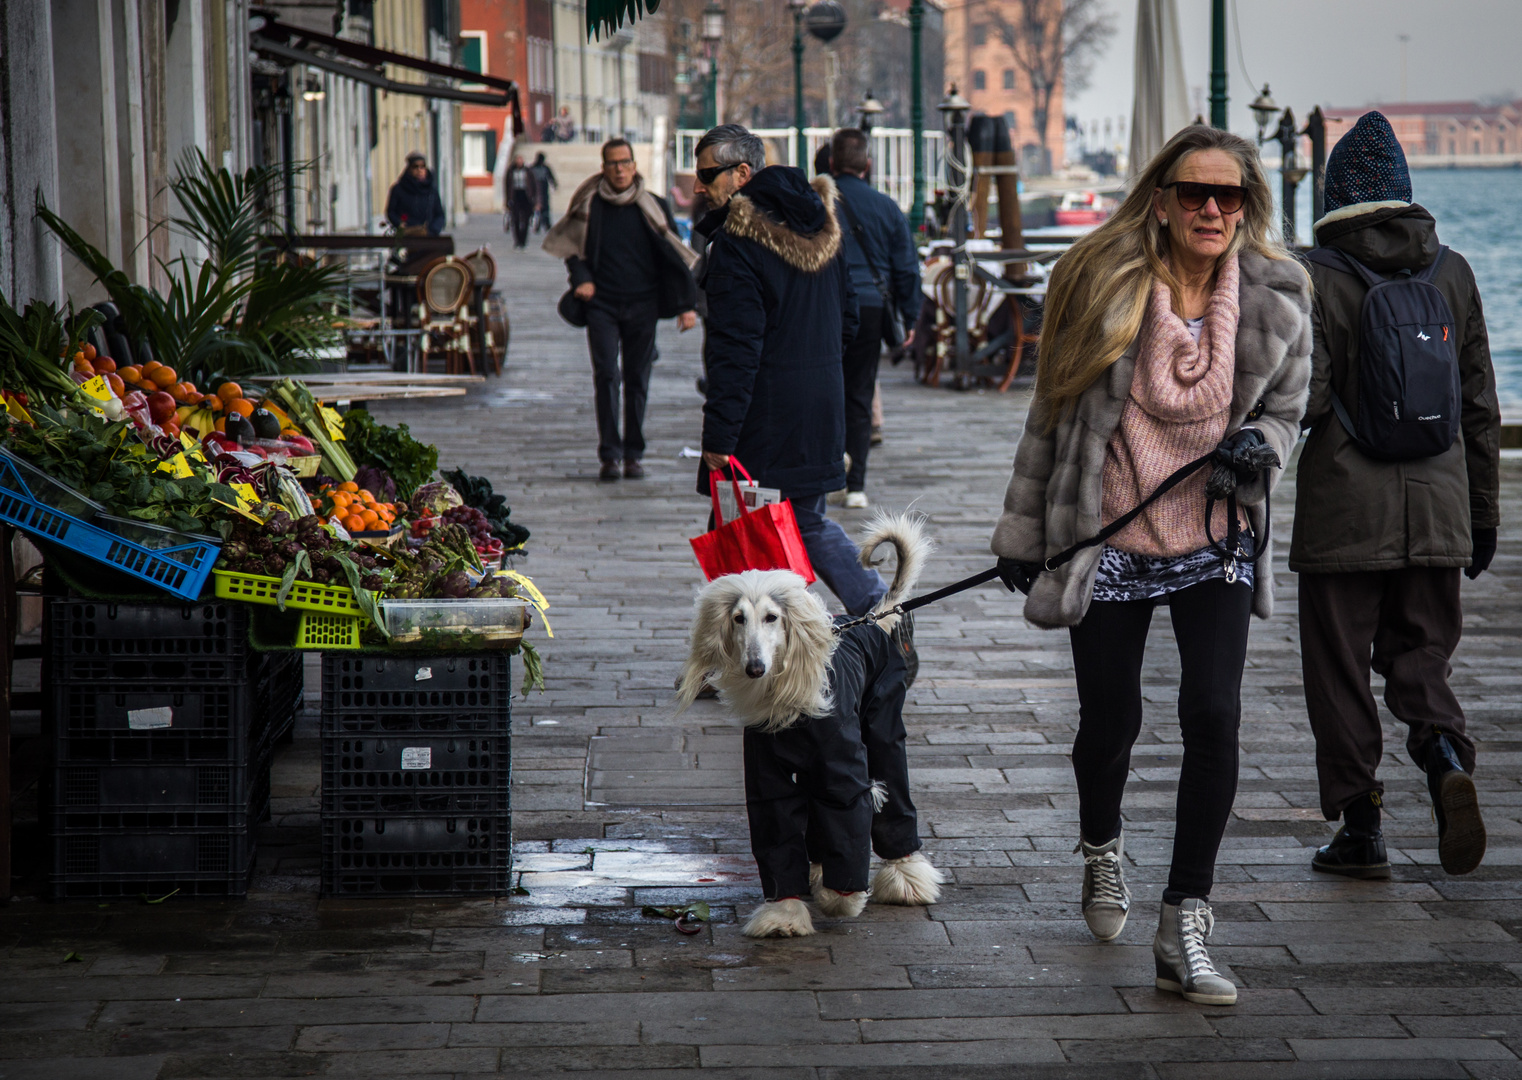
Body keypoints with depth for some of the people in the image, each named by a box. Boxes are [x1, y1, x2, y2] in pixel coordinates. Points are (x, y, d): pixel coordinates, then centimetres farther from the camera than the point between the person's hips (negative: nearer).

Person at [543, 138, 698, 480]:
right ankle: (609, 454, -7)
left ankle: (633, 454, 11)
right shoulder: (589, 205, 3)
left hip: (642, 305, 1)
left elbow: (676, 256, 7)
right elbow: (569, 247, 14)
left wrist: (686, 304, 2)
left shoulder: (653, 208, 4)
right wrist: (581, 278, -4)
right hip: (602, 304, -1)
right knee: (606, 376, -10)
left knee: (638, 380, 3)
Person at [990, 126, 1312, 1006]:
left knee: (1213, 717, -13)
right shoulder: (1105, 286, -8)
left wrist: (1259, 444, -14)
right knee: (1110, 723, 9)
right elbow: (1055, 414, 2)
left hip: (1216, 543, 1)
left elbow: (1286, 408, 10)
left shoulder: (1278, 296, -4)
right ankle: (1103, 851, 43)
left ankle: (1186, 927, -3)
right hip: (1108, 539, -1)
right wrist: (1022, 531, 5)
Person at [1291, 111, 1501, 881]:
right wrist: (1483, 510, 15)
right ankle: (1445, 757, -14)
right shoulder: (1451, 272, 5)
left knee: (1340, 673, 7)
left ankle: (1360, 829, 9)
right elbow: (1479, 404, 9)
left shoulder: (1317, 279, -9)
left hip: (1343, 514, -4)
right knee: (1420, 658, 14)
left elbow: (1304, 399, -18)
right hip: (1436, 510, 4)